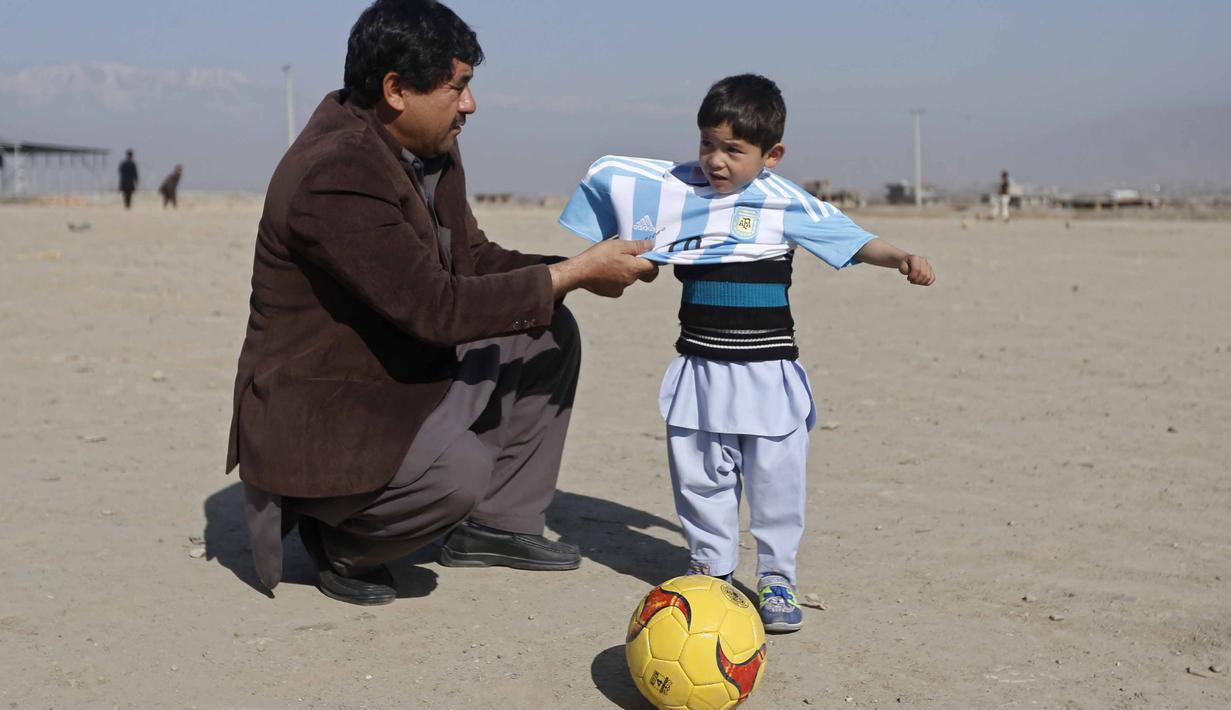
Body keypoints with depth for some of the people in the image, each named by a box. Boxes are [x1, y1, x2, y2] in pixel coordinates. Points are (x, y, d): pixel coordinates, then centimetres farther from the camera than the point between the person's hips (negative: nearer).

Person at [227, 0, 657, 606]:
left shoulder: (430, 148, 3)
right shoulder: (336, 174, -27)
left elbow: (473, 259, 11)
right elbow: (438, 309, -29)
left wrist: (577, 269, -5)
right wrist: (573, 275, -22)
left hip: (407, 373, 10)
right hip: (315, 415, -10)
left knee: (551, 332, 7)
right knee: (457, 469, -34)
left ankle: (494, 524, 14)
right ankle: (340, 546, -1)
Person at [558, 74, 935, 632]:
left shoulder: (788, 205, -4)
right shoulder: (675, 187, 1)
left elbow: (854, 242, 0)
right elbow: (607, 174, 9)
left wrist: (901, 258, -16)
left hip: (768, 371, -2)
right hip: (700, 368, 2)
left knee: (775, 479, 4)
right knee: (700, 477, 10)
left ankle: (777, 577, 18)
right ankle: (711, 570, 24)